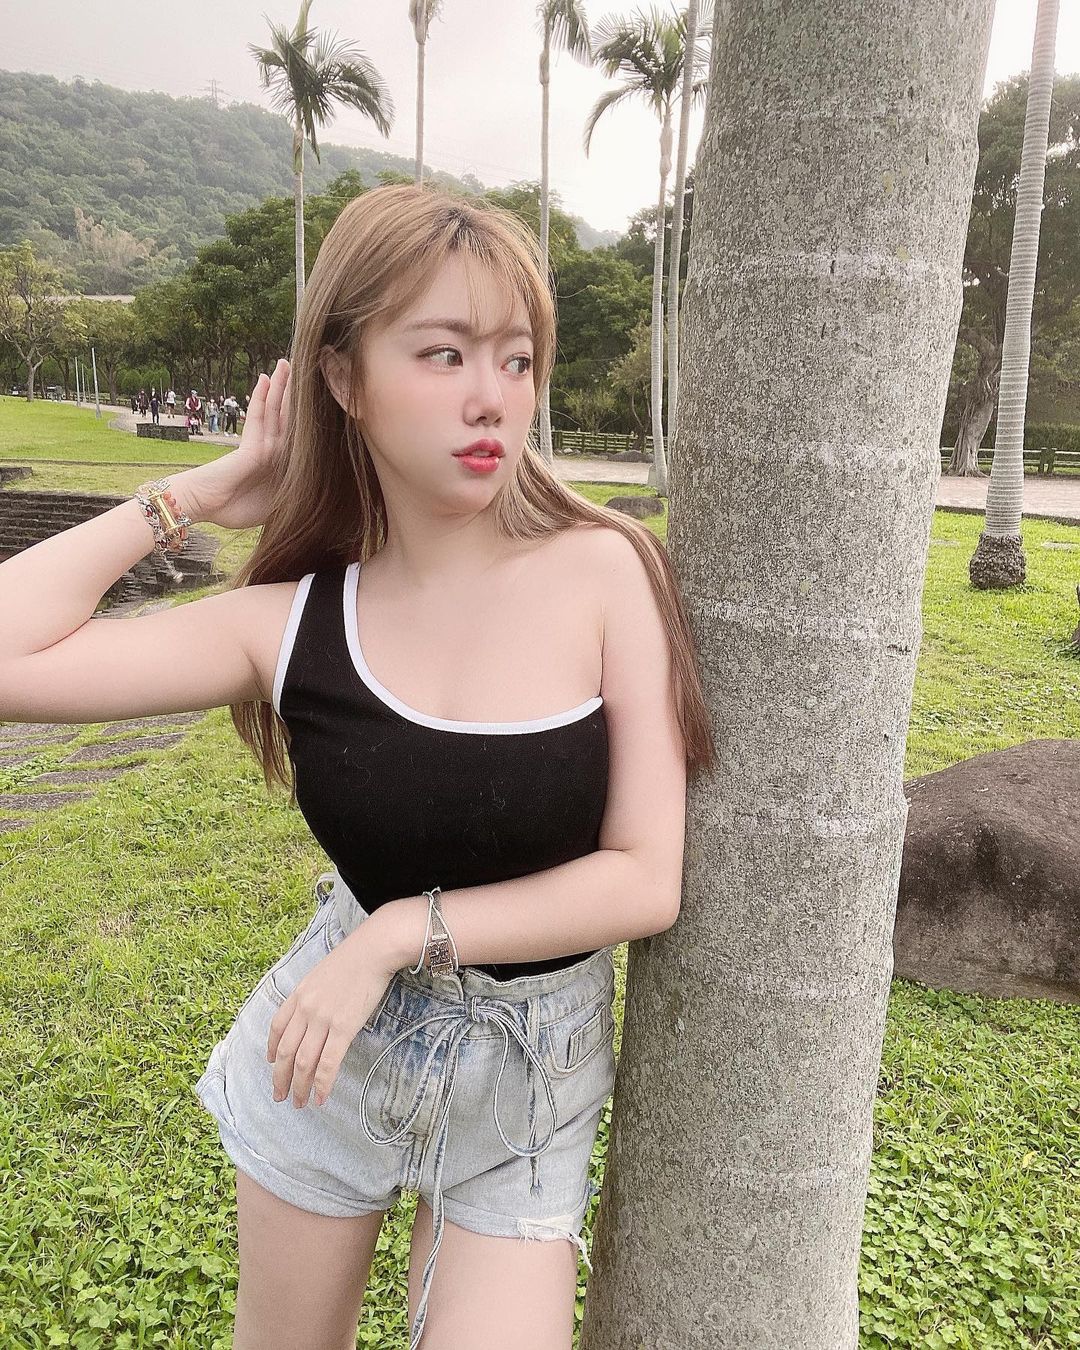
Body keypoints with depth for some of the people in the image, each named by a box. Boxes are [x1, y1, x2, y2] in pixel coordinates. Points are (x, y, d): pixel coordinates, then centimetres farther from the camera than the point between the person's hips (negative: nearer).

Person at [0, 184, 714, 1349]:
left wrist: (403, 931, -21)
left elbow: (647, 880, -17)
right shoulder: (297, 622, -12)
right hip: (325, 1051, 2)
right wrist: (198, 495, -11)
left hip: (528, 1090, -2)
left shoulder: (604, 573, -17)